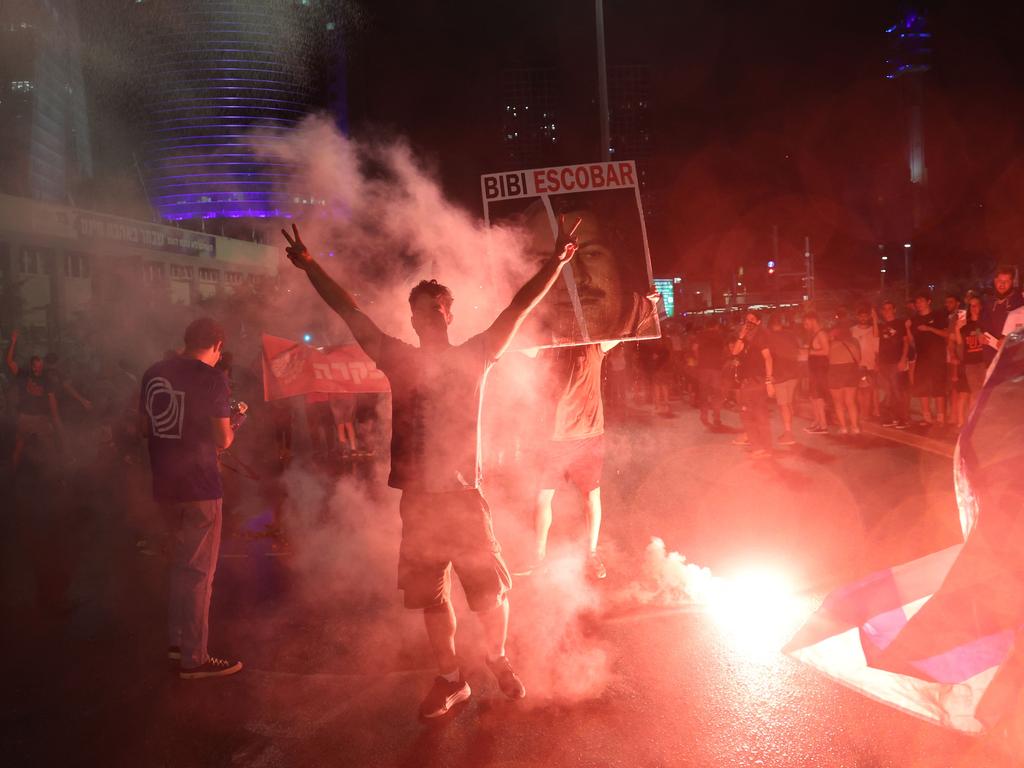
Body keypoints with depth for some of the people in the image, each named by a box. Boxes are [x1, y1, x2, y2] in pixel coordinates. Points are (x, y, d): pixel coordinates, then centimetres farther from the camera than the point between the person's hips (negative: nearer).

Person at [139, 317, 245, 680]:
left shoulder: (154, 373, 6)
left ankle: (178, 639, 31)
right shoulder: (212, 379, -12)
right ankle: (193, 658, 8)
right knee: (198, 571, 2)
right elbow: (224, 441, -11)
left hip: (164, 485, 7)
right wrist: (235, 419, 8)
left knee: (181, 562, 22)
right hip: (200, 486, -7)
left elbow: (144, 428, 15)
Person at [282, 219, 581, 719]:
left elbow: (520, 307, -6)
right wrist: (310, 267, 11)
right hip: (417, 499, 2)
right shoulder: (399, 359, 6)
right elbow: (349, 311, 10)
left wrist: (554, 263, -15)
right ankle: (450, 679, 30)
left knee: (489, 592, 3)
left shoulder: (473, 356, 1)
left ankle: (498, 659, 32)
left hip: (463, 496, -2)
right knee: (431, 598, 12)